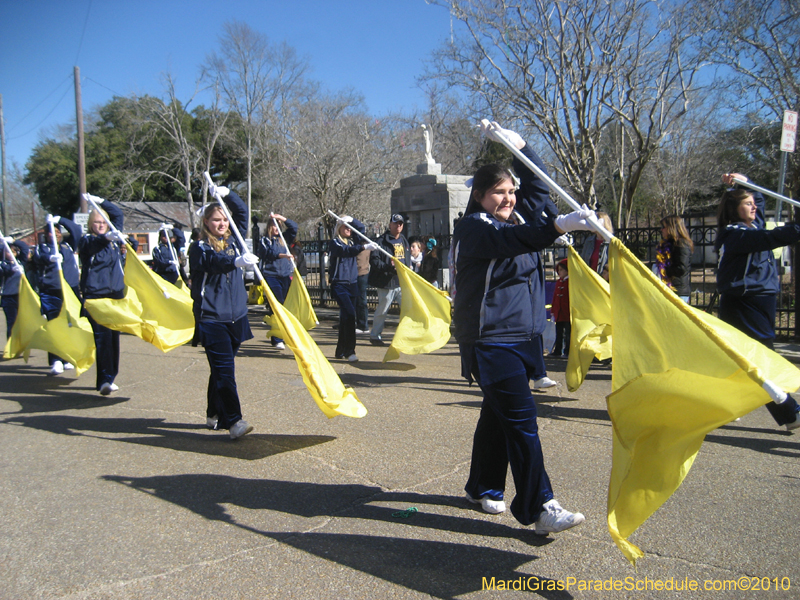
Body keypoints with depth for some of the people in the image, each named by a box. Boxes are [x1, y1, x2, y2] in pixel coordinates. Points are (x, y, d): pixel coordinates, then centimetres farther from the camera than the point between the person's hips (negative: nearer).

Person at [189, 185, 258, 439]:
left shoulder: (233, 240, 11)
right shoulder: (199, 247, -6)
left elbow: (242, 212, 15)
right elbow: (213, 262, -28)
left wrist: (227, 195, -1)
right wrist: (237, 261, -46)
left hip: (236, 316, 6)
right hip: (211, 318, -6)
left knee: (222, 369, 14)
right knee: (224, 369, -12)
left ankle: (214, 415, 26)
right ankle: (233, 421, -14)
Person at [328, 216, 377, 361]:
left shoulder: (352, 241, 15)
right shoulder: (334, 242, -3)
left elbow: (362, 228, 22)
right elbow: (346, 251, -22)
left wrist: (351, 220, 4)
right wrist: (364, 247, -34)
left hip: (352, 284, 7)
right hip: (339, 284, -7)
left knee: (346, 316, 10)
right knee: (349, 314, -18)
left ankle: (340, 350, 18)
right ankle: (349, 351, -17)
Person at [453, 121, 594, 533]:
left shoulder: (519, 218, 14)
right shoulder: (473, 228, -10)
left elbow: (538, 184, 16)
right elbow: (511, 239, -28)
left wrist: (515, 143, 7)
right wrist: (559, 225, -42)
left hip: (523, 334, 8)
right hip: (490, 338, -8)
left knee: (499, 412, 16)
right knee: (521, 418, -12)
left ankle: (483, 487, 31)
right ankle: (539, 508, -9)